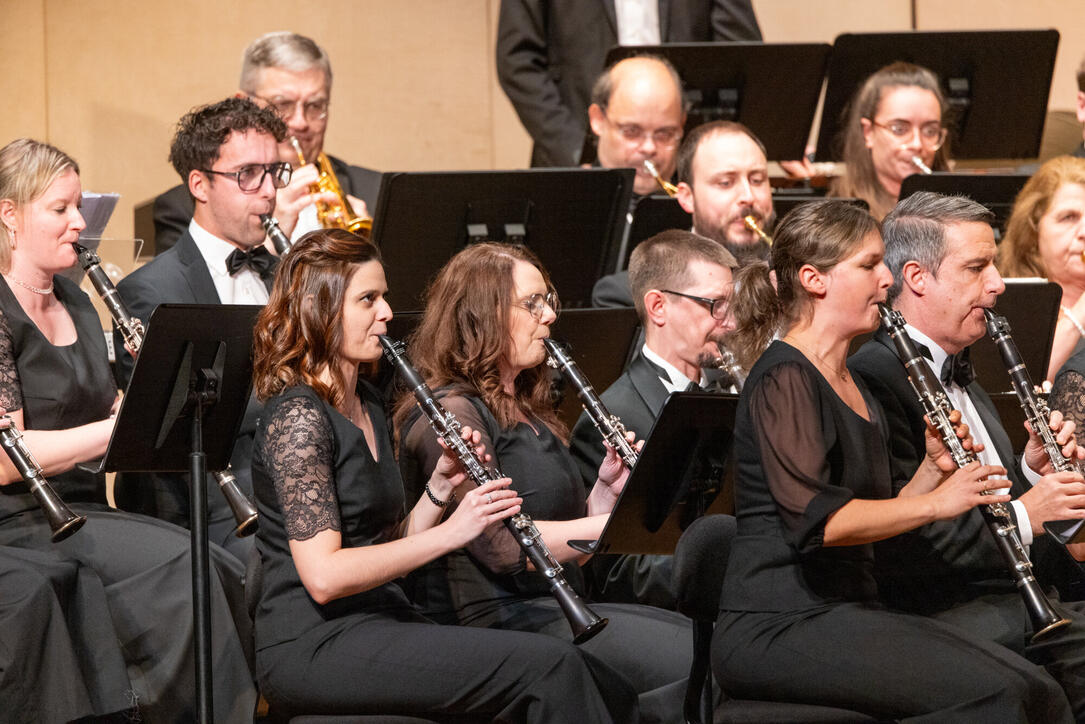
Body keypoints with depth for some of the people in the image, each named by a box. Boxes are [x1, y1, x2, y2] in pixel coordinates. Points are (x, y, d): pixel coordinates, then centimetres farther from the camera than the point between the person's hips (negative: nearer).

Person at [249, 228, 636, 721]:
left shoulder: (366, 404, 19)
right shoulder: (296, 416, -10)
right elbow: (323, 576, -20)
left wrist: (441, 486, 2)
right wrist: (450, 532, -20)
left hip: (380, 622, 9)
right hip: (312, 648, -8)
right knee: (550, 666, -24)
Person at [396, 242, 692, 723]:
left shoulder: (526, 411, 20)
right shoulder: (451, 415, -8)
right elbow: (502, 546, -18)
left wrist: (605, 490, 3)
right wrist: (618, 522, -18)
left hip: (555, 609, 9)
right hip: (497, 621, -9)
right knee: (705, 661, -23)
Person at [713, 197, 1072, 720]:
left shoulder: (853, 389, 21)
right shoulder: (783, 379, -9)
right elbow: (817, 519, -21)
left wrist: (933, 469, 4)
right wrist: (936, 502, -15)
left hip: (849, 611, 9)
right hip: (777, 625, -9)